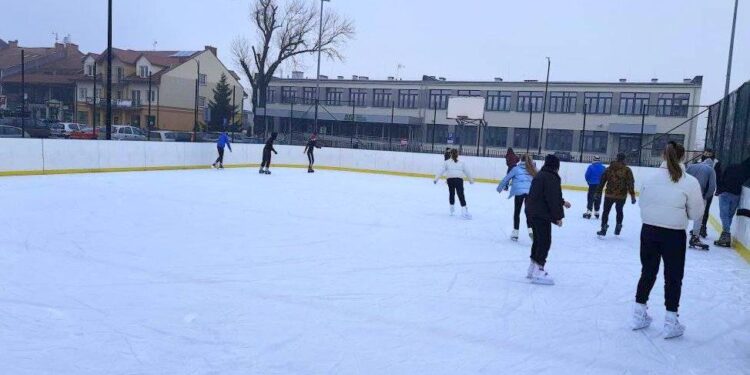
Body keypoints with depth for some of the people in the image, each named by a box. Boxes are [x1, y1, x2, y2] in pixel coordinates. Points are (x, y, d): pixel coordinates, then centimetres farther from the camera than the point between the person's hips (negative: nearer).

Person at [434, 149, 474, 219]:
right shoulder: (461, 162, 17)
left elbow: (441, 171, 4)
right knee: (461, 195, -3)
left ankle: (452, 208, 32)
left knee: (451, 193, 22)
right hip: (459, 179, -1)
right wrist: (471, 180, 34)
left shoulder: (447, 162, 13)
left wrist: (436, 179, 5)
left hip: (450, 179, 1)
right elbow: (467, 171, 22)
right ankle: (464, 210, -15)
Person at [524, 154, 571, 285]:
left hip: (532, 212, 10)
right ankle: (538, 272, -4)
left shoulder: (540, 175, 16)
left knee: (538, 239, 18)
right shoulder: (551, 178, -15)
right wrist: (558, 216, -12)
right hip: (542, 215, -10)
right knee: (545, 241, -4)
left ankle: (532, 269, 26)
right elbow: (553, 198, -19)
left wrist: (562, 202, 40)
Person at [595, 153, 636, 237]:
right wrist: (632, 195, -4)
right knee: (619, 211, 23)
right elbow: (630, 183, -8)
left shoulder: (609, 168, 1)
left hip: (609, 195, 0)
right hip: (622, 196, 0)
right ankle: (618, 226, 28)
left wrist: (598, 192, 10)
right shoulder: (627, 170, -4)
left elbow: (602, 181, 3)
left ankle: (603, 229, 5)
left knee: (606, 211, 10)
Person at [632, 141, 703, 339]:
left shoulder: (650, 179, -4)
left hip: (649, 231, 3)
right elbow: (696, 213, -6)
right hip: (674, 235, -3)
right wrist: (679, 212, 12)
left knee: (648, 272, 18)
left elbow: (643, 205, 3)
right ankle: (671, 322, 17)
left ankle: (639, 315, 27)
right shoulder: (690, 182, -11)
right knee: (673, 277, 11)